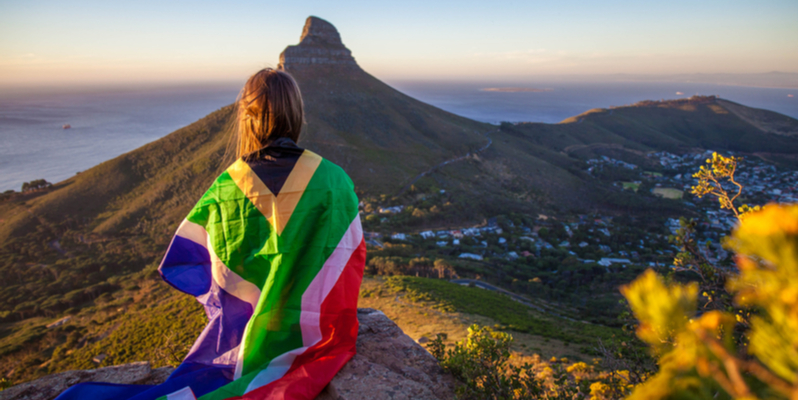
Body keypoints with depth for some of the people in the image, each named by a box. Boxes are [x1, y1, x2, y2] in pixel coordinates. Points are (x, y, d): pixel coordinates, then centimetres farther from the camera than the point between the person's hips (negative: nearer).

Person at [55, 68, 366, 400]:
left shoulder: (224, 190, -15)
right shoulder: (335, 182, -17)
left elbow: (180, 265, -3)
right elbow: (352, 258, -5)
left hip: (245, 333, 2)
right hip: (321, 332, -1)